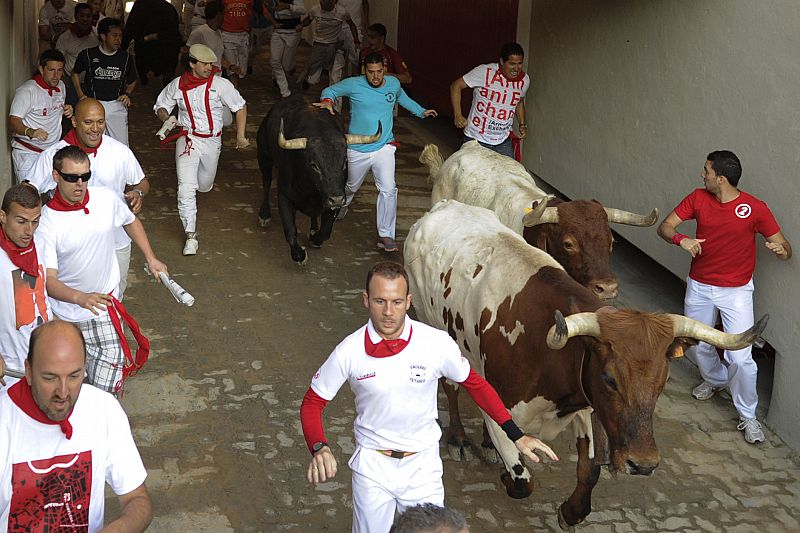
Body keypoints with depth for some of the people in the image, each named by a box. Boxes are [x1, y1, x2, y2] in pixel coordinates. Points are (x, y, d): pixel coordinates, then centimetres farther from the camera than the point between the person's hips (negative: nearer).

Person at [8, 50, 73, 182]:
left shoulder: (61, 86, 10)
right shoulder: (27, 90, -14)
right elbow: (13, 121, -20)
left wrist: (67, 112, 4)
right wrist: (30, 132, -41)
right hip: (27, 153, -6)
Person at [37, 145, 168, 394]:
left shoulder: (106, 198, -8)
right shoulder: (46, 222, -19)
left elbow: (131, 222, 16)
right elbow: (48, 280, -22)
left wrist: (151, 258, 14)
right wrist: (81, 298, -39)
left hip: (104, 307, 2)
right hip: (65, 314, -2)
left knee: (106, 387, -6)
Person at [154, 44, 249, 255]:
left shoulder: (220, 84, -9)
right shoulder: (177, 85, -4)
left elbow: (240, 106, -1)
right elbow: (160, 105, 10)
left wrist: (240, 136, -4)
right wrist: (166, 118, -13)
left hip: (211, 141, 1)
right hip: (187, 139, -1)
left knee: (204, 185, 18)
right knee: (186, 188, -15)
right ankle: (191, 235, -11)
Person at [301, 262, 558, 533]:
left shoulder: (438, 343, -17)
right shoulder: (349, 352, -17)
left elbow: (475, 384, 0)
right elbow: (312, 403, -5)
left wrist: (517, 436, -2)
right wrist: (319, 448, -25)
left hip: (422, 465, 0)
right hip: (372, 464, 0)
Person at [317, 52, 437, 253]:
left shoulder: (393, 83, -2)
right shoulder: (353, 85, -13)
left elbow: (402, 97, 22)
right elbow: (330, 90, 0)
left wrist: (421, 111, 19)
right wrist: (327, 101, -22)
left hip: (384, 148, 1)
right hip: (357, 150, -1)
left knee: (388, 190, -14)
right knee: (352, 186, 22)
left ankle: (385, 235, -5)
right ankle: (341, 205, 59)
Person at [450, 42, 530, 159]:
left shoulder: (525, 80, 0)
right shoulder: (485, 72, -15)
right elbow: (456, 86, -8)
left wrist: (522, 125, 6)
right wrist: (457, 115, -17)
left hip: (503, 141, 4)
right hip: (476, 139, -4)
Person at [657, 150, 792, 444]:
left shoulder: (755, 208, -17)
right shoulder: (698, 198, -6)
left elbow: (784, 247, -11)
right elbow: (665, 226, -5)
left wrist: (781, 249, -37)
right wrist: (680, 238, -28)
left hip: (736, 291, -4)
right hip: (699, 287, 4)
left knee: (740, 358, -10)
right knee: (700, 345, 21)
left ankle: (748, 416, 9)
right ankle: (714, 380, 52)